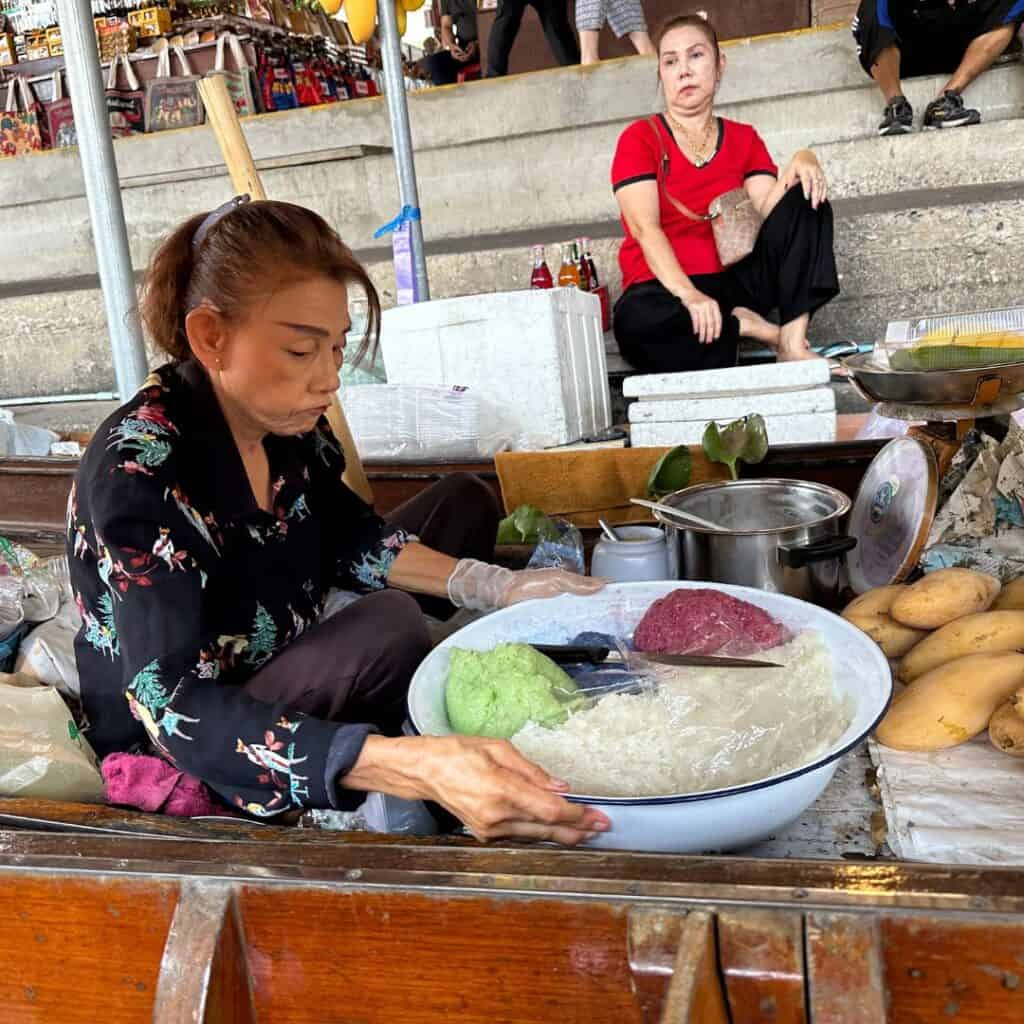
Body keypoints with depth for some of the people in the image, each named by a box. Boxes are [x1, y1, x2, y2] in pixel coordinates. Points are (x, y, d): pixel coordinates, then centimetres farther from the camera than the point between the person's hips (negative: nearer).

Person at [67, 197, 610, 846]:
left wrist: (497, 587, -12)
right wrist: (418, 767, -53)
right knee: (386, 630, -34)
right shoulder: (139, 471, -31)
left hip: (284, 672, 8)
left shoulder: (282, 417, -11)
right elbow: (178, 711, -39)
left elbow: (350, 540, 3)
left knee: (463, 505, 7)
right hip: (175, 760, -7)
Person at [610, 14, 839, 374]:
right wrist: (689, 295, -30)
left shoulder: (744, 139, 15)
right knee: (636, 319, -39)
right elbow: (645, 228, -14)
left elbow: (768, 212, -1)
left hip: (734, 282, 4)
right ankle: (749, 328, -17)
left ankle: (794, 340, -24)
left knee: (806, 196, -13)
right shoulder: (640, 139, 1)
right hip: (669, 291, -4)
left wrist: (800, 162, -21)